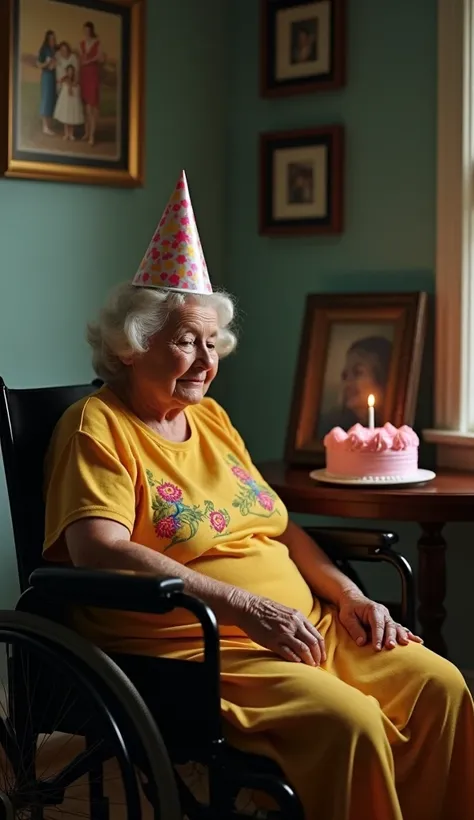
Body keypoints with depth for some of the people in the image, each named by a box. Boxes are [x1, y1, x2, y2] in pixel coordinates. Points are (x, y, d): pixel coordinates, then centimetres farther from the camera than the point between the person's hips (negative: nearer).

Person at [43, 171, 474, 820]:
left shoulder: (212, 419, 19)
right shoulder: (98, 426, -4)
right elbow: (99, 552, -19)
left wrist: (347, 594, 4)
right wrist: (244, 605, -24)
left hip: (303, 625, 8)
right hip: (186, 646, -7)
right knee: (346, 718, -29)